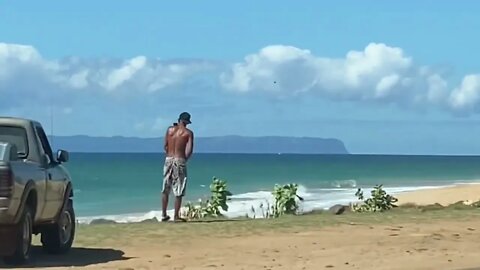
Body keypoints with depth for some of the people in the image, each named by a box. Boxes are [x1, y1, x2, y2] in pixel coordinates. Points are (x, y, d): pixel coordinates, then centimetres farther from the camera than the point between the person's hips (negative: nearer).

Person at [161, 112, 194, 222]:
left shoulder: (170, 129, 5)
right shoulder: (188, 133, -3)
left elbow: (165, 146, 8)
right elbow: (189, 150, -9)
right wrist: (185, 159, 8)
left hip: (168, 159, 3)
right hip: (180, 160, -3)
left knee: (165, 189, 13)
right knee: (178, 191, 3)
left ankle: (164, 215, 16)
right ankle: (176, 216, 4)